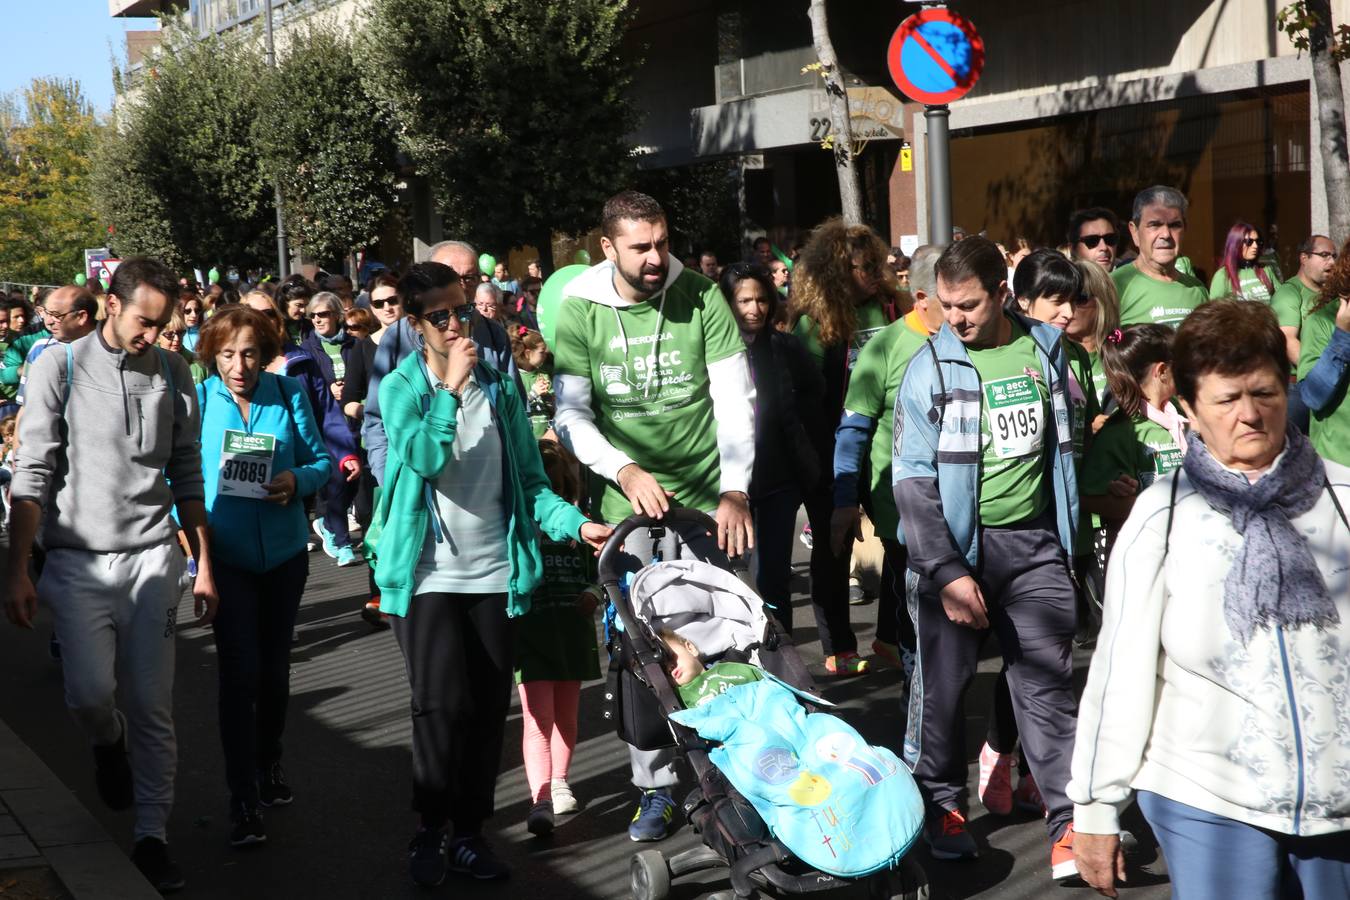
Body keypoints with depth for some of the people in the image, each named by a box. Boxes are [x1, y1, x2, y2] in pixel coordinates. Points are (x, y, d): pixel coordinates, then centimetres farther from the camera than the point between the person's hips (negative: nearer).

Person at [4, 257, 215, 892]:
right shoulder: (59, 369, -3)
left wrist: (204, 566, 9)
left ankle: (151, 834, 12)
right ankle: (108, 743, 24)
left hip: (151, 557, 2)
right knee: (90, 693, -12)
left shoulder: (172, 373, 7)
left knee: (151, 706, 1)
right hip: (78, 559, -2)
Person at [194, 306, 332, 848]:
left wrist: (298, 480, -20)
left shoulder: (289, 394, -5)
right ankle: (243, 801, -1)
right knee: (240, 673, -8)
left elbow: (321, 459, 1)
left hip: (283, 552, 3)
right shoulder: (198, 399, -9)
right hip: (225, 554, -2)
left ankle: (268, 764, 39)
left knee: (274, 668, 17)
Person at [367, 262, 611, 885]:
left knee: (488, 710, 6)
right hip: (429, 574, -3)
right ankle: (430, 829, 8)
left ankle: (469, 831, 20)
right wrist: (450, 386, -24)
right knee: (443, 705, -11)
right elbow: (424, 459, -20)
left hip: (496, 571, 3)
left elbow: (528, 479, 6)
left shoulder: (500, 386, 7)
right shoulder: (400, 388, -1)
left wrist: (574, 523, -7)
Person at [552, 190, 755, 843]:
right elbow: (571, 413, -3)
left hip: (707, 496, 0)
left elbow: (736, 400, -4)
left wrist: (735, 490, -12)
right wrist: (624, 470, -19)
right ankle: (655, 788, 14)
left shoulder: (701, 297, -3)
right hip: (630, 503, 1)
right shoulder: (579, 311, -2)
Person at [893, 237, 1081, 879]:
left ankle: (1069, 824, 3)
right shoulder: (929, 369, -5)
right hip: (956, 543, -2)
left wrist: (1069, 538, 17)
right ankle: (940, 806, 22)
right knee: (943, 681, 3)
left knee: (1047, 683, -1)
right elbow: (913, 481, -8)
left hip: (1035, 542, 2)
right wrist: (946, 571, -15)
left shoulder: (1047, 350, 6)